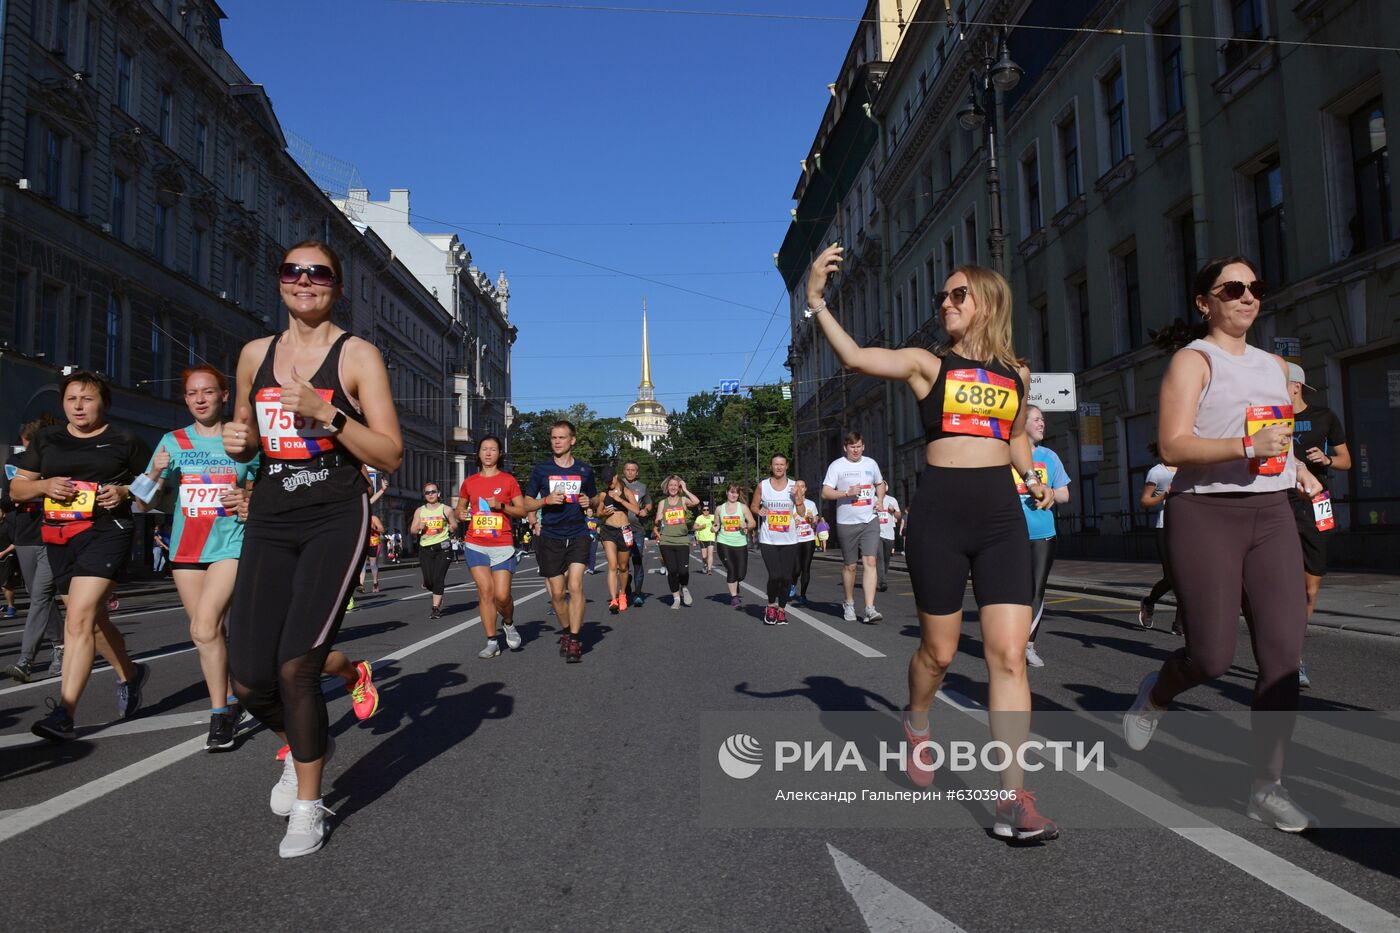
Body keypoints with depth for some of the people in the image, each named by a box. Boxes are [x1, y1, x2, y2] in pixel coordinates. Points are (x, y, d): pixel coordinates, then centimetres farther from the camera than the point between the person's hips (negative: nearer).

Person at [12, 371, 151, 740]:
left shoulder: (124, 441, 2)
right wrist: (45, 485, -5)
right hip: (60, 539, 6)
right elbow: (16, 488, 16)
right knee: (93, 620, 17)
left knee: (78, 620, -18)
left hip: (107, 533, -6)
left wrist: (125, 491, -12)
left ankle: (64, 713, -19)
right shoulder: (46, 440, 13)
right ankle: (130, 674, 40)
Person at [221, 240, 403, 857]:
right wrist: (238, 440, 2)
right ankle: (305, 744, 33)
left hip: (337, 521, -4)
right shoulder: (255, 355, 12)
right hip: (270, 522, 5)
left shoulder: (358, 355, -2)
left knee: (296, 667, -13)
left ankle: (307, 807, 9)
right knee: (250, 682, -2)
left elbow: (391, 456, -7)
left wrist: (325, 413, -18)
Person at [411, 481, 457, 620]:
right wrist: (419, 527, -11)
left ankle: (436, 607, -2)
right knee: (429, 581, 1)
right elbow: (412, 530, 10)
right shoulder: (419, 511, 8)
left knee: (438, 579, -10)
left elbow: (454, 526, 12)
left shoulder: (445, 509, 2)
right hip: (425, 548, 3)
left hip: (442, 547, -2)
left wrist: (446, 529, -7)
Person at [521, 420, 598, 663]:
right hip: (550, 537, 1)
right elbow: (526, 504, 6)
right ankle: (566, 631, 27)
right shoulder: (541, 470, 3)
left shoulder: (584, 470, 7)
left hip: (578, 535, 0)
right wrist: (547, 500, -13)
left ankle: (574, 641, -10)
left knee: (575, 586, -15)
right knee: (557, 592, 5)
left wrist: (589, 502, -4)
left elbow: (595, 501, 19)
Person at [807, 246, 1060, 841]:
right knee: (939, 650, 9)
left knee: (1009, 655, -7)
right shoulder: (927, 364, 3)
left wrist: (1033, 478, 11)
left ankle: (1013, 799, -3)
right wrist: (816, 300, -24)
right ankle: (917, 727, 41)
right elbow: (855, 356, -14)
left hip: (1002, 517, 2)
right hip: (938, 513, -2)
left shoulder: (1016, 374, 13)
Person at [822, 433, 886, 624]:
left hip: (870, 521, 2)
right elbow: (825, 493, -6)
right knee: (850, 565, 8)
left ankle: (869, 609, -15)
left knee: (870, 561, -12)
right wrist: (847, 493, -19)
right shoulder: (837, 466, -2)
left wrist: (880, 500, 7)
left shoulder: (871, 463, 10)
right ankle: (849, 604, 28)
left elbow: (880, 484, 26)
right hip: (846, 523, -2)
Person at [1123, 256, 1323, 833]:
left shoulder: (1275, 366, 19)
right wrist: (1247, 446, -26)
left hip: (1272, 513, 6)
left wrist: (1297, 467, 17)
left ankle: (1267, 788, 7)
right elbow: (1172, 446, -14)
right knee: (1212, 658, -8)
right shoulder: (1192, 360, -2)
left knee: (1284, 653, -3)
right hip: (1206, 512, -6)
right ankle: (1154, 696, 27)